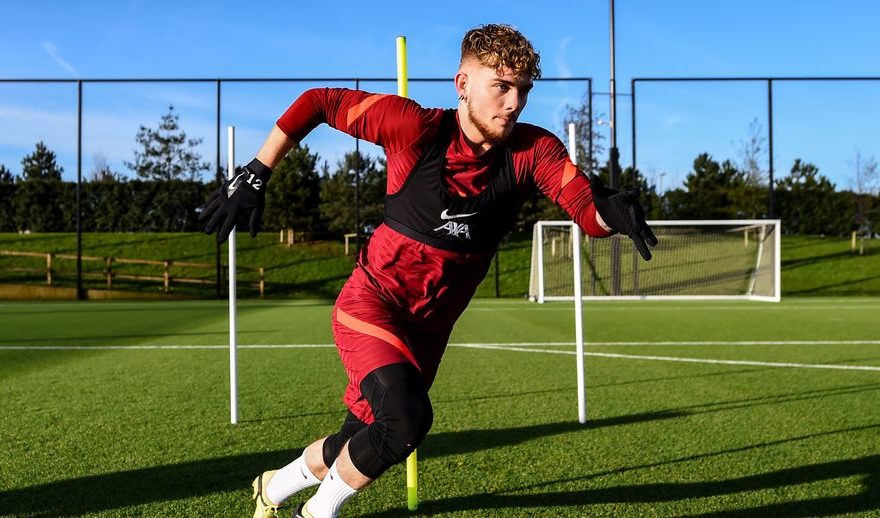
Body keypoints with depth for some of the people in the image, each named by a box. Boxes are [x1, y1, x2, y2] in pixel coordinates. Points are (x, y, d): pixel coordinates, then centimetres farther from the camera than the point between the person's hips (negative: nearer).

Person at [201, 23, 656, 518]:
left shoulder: (533, 150, -11)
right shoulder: (417, 126, -18)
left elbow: (589, 212, -22)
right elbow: (317, 102, -9)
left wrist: (613, 209, -45)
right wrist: (256, 176, -11)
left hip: (428, 329, 5)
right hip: (372, 303, -4)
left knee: (359, 447, 15)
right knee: (407, 417, -28)